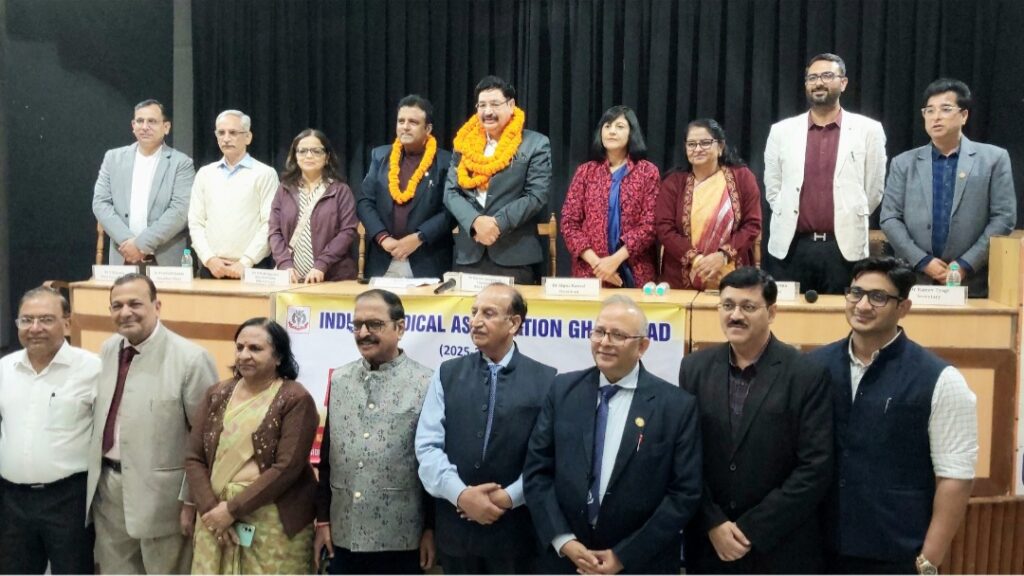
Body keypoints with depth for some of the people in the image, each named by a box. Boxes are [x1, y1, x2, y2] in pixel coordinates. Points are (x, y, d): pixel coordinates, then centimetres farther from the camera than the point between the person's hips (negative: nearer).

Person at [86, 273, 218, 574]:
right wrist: (93, 475, 11)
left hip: (159, 493, -6)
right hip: (106, 486, 6)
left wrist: (191, 499, -12)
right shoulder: (108, 349, 4)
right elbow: (100, 416, 11)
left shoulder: (190, 358, -17)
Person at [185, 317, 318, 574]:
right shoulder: (217, 395, 8)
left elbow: (287, 468, -13)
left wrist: (232, 508, -13)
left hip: (275, 523, -4)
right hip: (216, 517, 4)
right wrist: (210, 509, -8)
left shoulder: (296, 400, -7)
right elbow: (194, 459, 5)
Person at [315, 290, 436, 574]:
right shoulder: (338, 380, 7)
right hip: (343, 536, 4)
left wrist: (431, 528, -4)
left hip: (401, 539, -4)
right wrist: (322, 519, 9)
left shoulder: (426, 384, -8)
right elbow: (326, 457, 11)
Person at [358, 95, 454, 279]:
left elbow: (451, 210, -7)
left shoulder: (445, 162, -1)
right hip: (382, 261, 3)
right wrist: (383, 238, -8)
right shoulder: (380, 156, 10)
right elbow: (364, 201, 6)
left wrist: (418, 238, -15)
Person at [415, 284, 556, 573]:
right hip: (455, 526, 2)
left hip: (516, 529, -2)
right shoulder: (447, 374, 5)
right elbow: (428, 446, -2)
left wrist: (509, 497, -15)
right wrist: (460, 494, -15)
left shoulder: (545, 380, -2)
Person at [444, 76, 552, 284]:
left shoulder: (536, 144, 2)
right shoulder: (464, 143, 12)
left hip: (514, 254, -3)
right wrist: (476, 221, -13)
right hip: (469, 253, 3)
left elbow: (537, 196, -6)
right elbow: (451, 192, 6)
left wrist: (498, 223, -16)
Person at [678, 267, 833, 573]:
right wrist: (712, 524, -8)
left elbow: (816, 467, -12)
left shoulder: (808, 374, -8)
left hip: (782, 548, -2)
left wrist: (753, 530, -13)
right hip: (708, 543, 3)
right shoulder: (694, 368, 2)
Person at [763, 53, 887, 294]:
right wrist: (791, 221, 9)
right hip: (790, 247, 1)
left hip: (845, 248, -1)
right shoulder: (782, 131, 7)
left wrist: (848, 224, 9)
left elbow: (874, 190, 7)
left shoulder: (868, 130, 3)